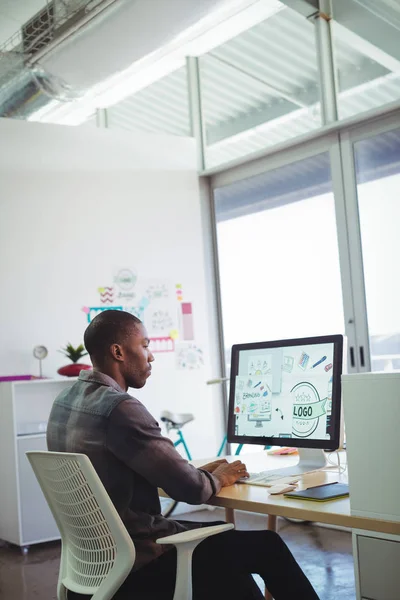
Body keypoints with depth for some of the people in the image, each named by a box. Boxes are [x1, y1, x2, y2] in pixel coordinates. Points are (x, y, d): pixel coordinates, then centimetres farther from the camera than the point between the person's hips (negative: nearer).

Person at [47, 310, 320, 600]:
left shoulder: (67, 400, 5)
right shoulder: (120, 407, -24)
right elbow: (192, 490, -21)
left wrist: (200, 472, 9)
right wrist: (218, 479, 1)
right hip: (138, 560, -9)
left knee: (229, 538, 23)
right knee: (267, 547, 0)